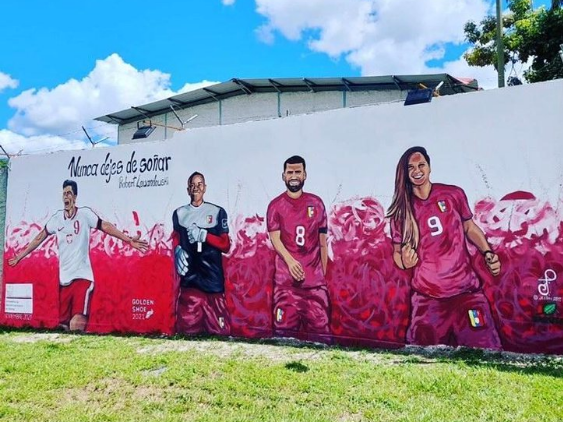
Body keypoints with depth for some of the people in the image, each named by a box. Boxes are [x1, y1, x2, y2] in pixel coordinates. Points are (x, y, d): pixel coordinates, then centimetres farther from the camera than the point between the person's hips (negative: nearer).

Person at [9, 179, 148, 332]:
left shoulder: (85, 213, -4)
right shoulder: (57, 218, 9)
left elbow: (106, 226, -11)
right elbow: (40, 237, 19)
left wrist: (129, 240, -21)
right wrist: (19, 256, 25)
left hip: (82, 276, -5)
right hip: (64, 279, 5)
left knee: (77, 324, -19)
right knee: (63, 324, 10)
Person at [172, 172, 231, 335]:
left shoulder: (217, 212, 5)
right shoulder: (179, 213, 15)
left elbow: (226, 246, 4)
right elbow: (175, 240, 20)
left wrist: (204, 235, -9)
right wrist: (178, 251, -1)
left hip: (213, 278, -2)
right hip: (189, 276, 2)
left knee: (218, 328, -8)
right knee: (188, 325, -1)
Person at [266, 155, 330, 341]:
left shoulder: (317, 203, 10)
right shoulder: (276, 205, 4)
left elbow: (322, 241, 13)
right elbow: (275, 238, -6)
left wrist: (324, 272, 10)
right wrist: (290, 261, -23)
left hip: (315, 277, 2)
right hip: (286, 277, -1)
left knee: (320, 327, 1)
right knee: (285, 328, 1)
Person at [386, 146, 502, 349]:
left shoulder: (454, 194, 1)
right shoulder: (401, 210, 1)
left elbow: (470, 227, 15)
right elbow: (397, 251, 8)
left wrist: (487, 252, 0)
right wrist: (404, 261, -14)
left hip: (467, 290, 0)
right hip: (428, 298, 0)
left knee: (487, 351, -1)